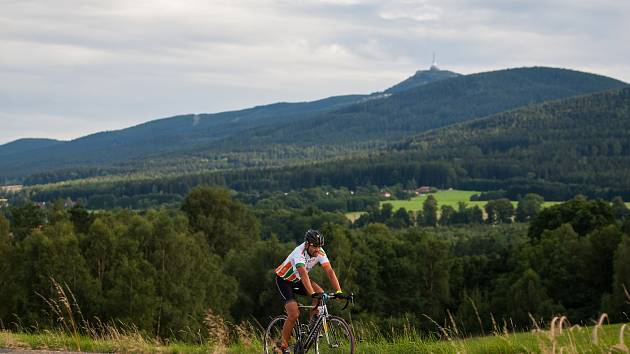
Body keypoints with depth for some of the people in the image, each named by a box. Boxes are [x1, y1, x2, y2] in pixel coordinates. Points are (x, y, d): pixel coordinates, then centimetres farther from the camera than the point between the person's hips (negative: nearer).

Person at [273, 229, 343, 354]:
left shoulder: (320, 253, -17)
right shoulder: (299, 253, -35)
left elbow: (330, 271, -23)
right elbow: (303, 274, -48)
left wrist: (339, 291, -36)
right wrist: (312, 293, -61)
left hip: (298, 281, 6)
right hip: (284, 281, -6)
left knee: (321, 294, -21)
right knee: (294, 314, -19)